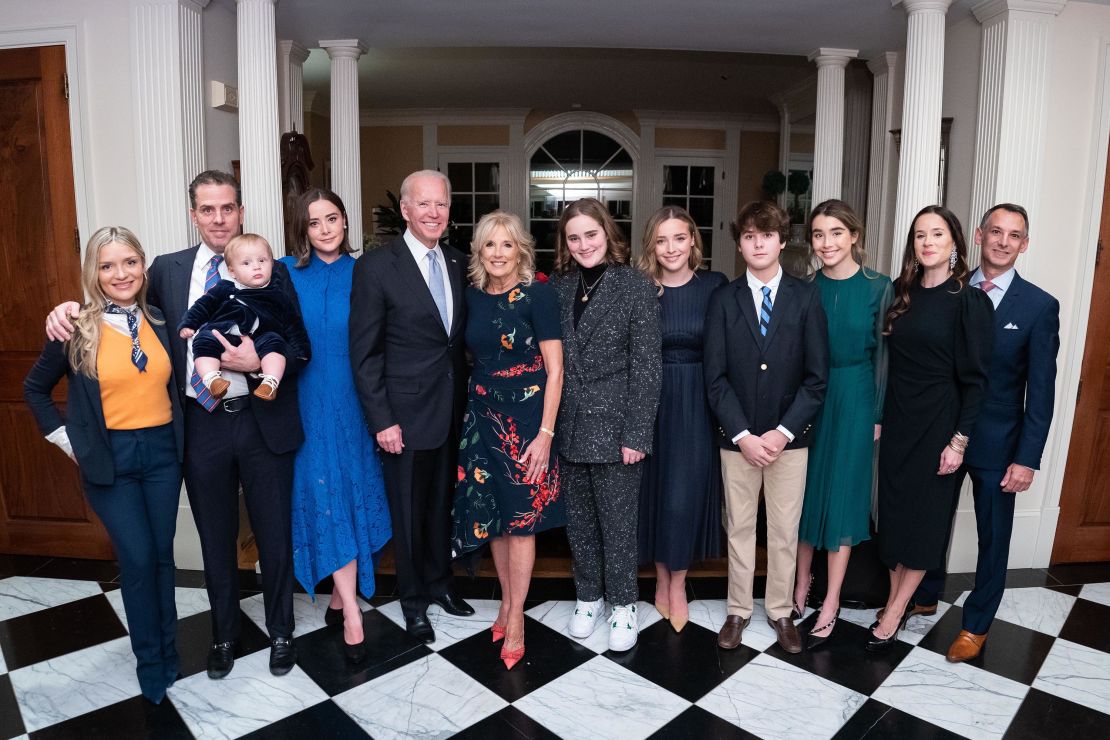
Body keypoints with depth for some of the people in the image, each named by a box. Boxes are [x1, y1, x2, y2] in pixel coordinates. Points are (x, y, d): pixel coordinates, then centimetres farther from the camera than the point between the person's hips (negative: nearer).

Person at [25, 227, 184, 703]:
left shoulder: (160, 322, 2)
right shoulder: (77, 329, -6)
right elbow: (35, 389, 6)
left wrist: (180, 433, 3)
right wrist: (67, 440, 1)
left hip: (163, 453, 3)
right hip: (110, 460, -2)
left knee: (162, 554, 12)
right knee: (137, 559, 1)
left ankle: (168, 648, 30)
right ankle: (150, 661, 21)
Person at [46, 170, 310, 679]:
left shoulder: (271, 271, -2)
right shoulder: (167, 270, 5)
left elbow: (300, 350, -3)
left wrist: (258, 364, -21)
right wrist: (72, 308, -5)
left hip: (263, 423, -2)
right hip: (201, 426, 2)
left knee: (274, 535, 11)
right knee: (216, 539, 17)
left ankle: (280, 631, 34)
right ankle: (224, 633, 39)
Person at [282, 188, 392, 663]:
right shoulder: (286, 272, 2)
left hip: (353, 402, 2)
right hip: (309, 404, -1)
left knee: (355, 493, 6)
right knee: (326, 498, -4)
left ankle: (339, 598, 23)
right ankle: (352, 614, 4)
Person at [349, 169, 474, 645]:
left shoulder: (457, 263, 5)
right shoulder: (376, 267, -11)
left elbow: (461, 337, 10)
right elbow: (364, 352, -11)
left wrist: (468, 400, 4)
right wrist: (382, 421, -14)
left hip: (453, 410, 5)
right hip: (406, 413, -4)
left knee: (443, 502, 19)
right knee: (408, 510, 11)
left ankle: (439, 582, 41)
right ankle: (414, 599, 32)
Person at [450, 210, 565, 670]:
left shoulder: (538, 294, -10)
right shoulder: (472, 296, 5)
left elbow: (555, 370, -12)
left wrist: (545, 433, -16)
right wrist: (472, 406, 8)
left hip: (526, 416, -5)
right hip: (482, 416, 5)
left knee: (521, 517, 4)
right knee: (490, 515, 11)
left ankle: (515, 616, 19)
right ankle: (507, 600, 31)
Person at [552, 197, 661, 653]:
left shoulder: (636, 287, -7)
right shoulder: (560, 287, 5)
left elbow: (647, 367, -9)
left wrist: (636, 434, -12)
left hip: (614, 426, -4)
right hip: (570, 427, 4)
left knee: (618, 523, 8)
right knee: (578, 521, 15)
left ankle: (623, 604, 28)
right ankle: (588, 597, 35)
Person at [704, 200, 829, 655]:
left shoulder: (806, 297, -2)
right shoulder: (723, 300, -1)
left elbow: (817, 377, -4)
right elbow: (715, 378, -4)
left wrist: (784, 431, -12)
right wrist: (743, 435, -12)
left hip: (789, 438, 0)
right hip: (737, 438, 0)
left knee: (784, 531, 12)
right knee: (739, 529, 12)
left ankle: (781, 612, 30)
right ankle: (738, 611, 29)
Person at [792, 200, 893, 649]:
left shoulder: (878, 288, -5)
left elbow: (883, 355, -3)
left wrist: (878, 414, -4)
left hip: (853, 398, -2)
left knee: (842, 493, 5)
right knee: (803, 489, 11)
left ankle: (831, 603, 18)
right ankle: (801, 582, 30)